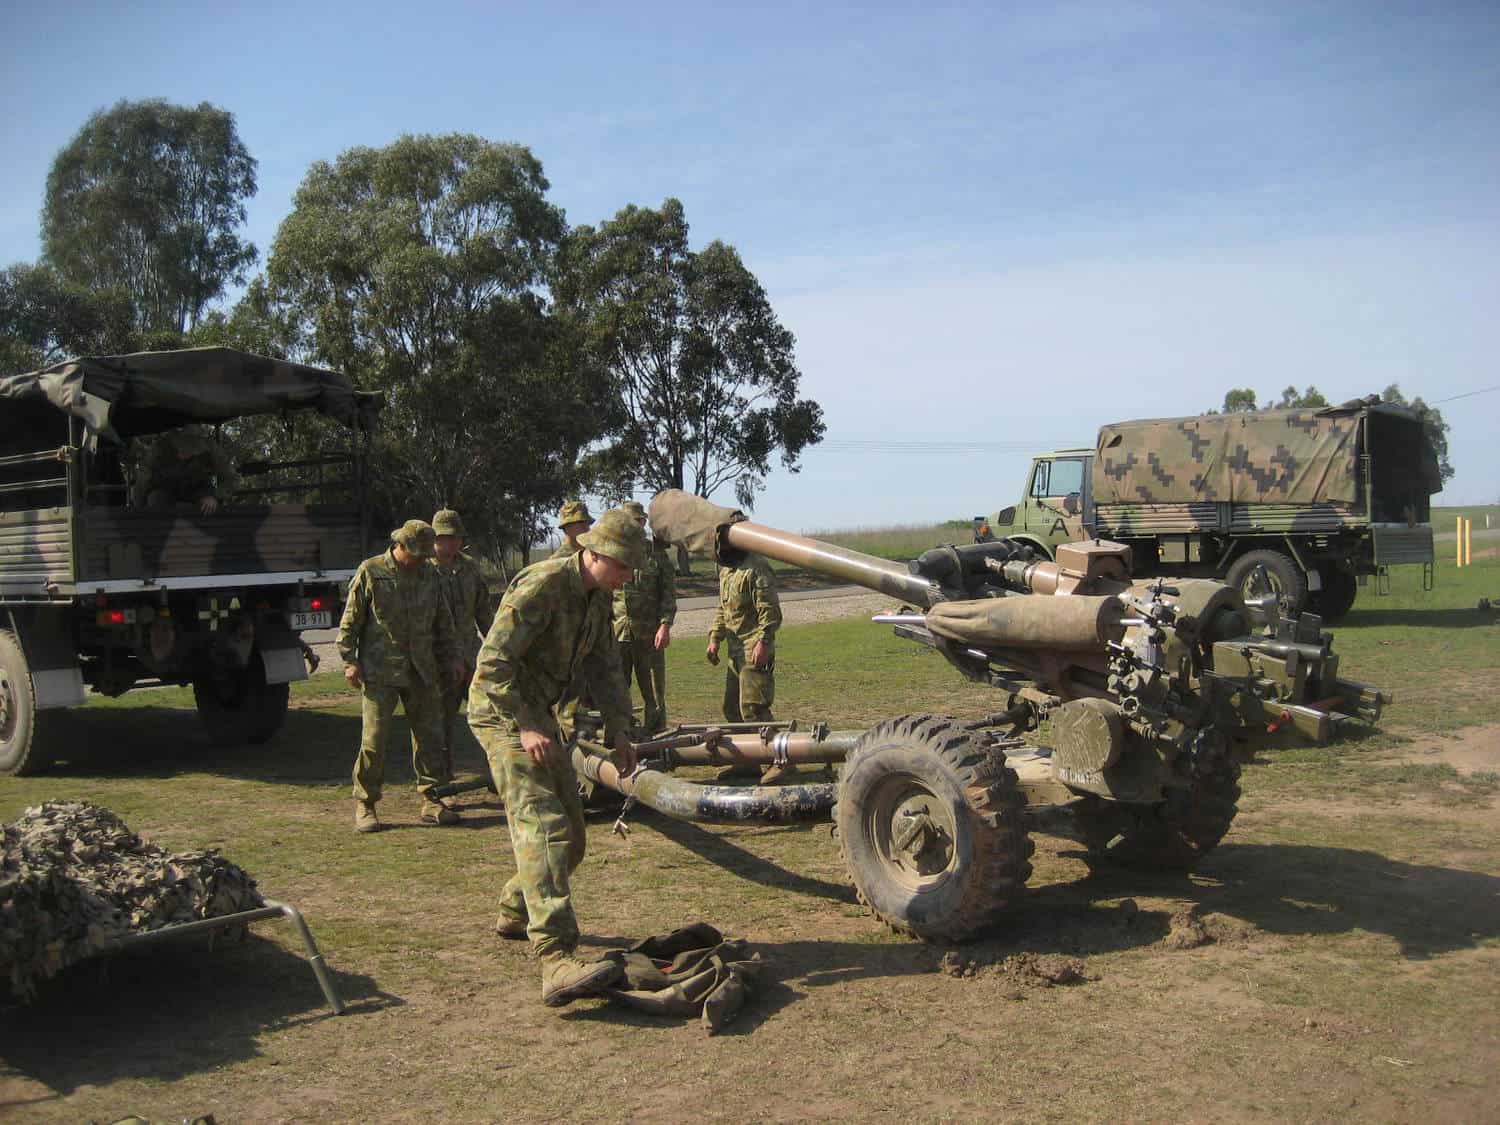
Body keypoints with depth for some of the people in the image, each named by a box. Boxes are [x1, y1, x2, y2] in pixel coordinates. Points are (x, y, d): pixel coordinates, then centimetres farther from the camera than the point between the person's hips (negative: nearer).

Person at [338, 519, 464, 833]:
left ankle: (431, 801, 17)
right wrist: (350, 660, -6)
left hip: (422, 673, 5)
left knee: (429, 736, 7)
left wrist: (450, 659, 19)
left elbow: (443, 622, 20)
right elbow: (350, 620, -1)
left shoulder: (429, 575, 11)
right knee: (374, 739, -5)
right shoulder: (370, 572, -3)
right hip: (380, 672, -5)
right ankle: (364, 806, 7)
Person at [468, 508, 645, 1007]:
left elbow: (603, 664, 18)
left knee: (569, 833, 14)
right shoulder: (540, 587, -21)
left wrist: (617, 727, 12)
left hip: (539, 714, 9)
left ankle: (516, 912, 36)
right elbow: (493, 662, -24)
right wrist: (524, 728, -26)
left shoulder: (598, 597, 8)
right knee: (542, 826, -23)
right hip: (501, 711, -9)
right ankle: (557, 963, -33)